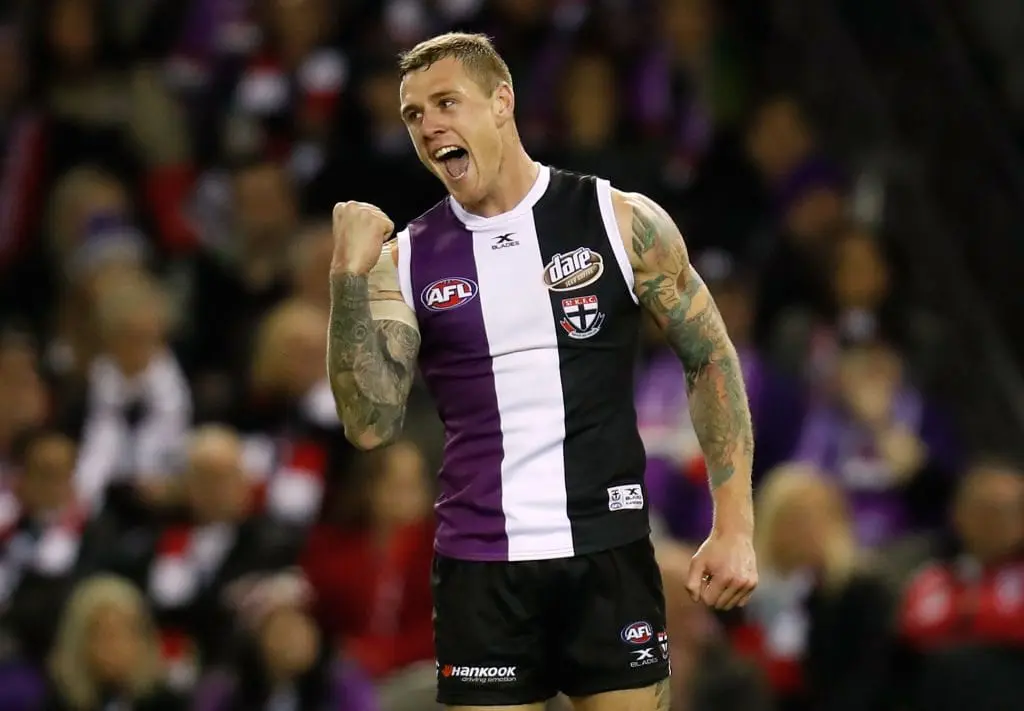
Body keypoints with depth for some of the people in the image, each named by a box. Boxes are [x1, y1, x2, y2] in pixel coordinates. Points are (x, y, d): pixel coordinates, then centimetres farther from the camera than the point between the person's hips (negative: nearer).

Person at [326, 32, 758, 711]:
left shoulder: (621, 223, -1)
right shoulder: (406, 259, 4)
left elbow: (713, 360, 5)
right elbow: (372, 425, -3)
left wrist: (735, 527, -2)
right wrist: (350, 276, -12)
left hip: (609, 557, -1)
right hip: (479, 570, 2)